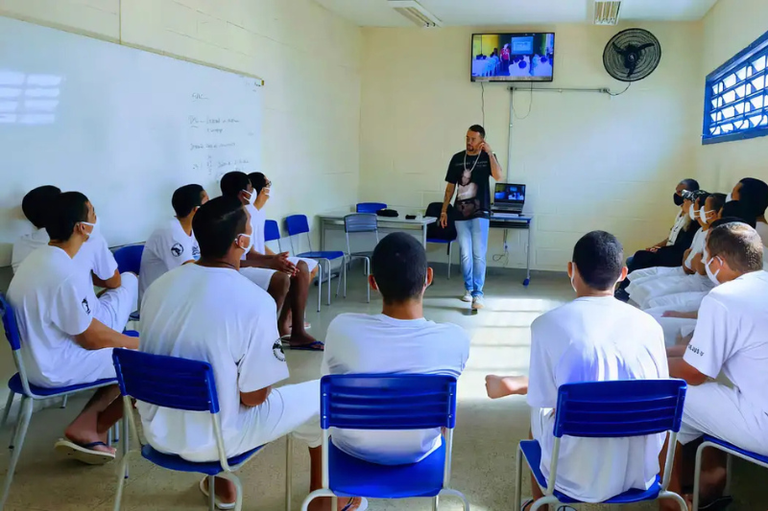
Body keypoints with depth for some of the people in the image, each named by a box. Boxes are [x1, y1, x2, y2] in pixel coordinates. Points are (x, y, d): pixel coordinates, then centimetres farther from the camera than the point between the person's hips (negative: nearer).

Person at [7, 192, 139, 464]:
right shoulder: (65, 275, -27)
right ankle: (88, 430, 12)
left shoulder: (37, 258, 3)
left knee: (127, 352, 13)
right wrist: (140, 343, -4)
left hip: (40, 357, 9)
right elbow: (92, 338, -20)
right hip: (55, 368, -9)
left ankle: (84, 429, 8)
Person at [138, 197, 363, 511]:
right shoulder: (255, 301, -23)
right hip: (209, 440, -6)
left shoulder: (159, 285, -5)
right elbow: (252, 397, -17)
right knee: (321, 394, 11)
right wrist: (261, 390, 5)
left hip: (156, 430, 6)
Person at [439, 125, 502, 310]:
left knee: (478, 255, -7)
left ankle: (478, 293, -5)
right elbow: (450, 186, 11)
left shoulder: (487, 157, 0)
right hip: (461, 214, 3)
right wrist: (444, 210, 8)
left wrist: (489, 152, -20)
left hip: (480, 213, -3)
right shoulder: (457, 158, 7)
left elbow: (498, 176, -19)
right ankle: (468, 288, 24)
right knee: (465, 254, 9)